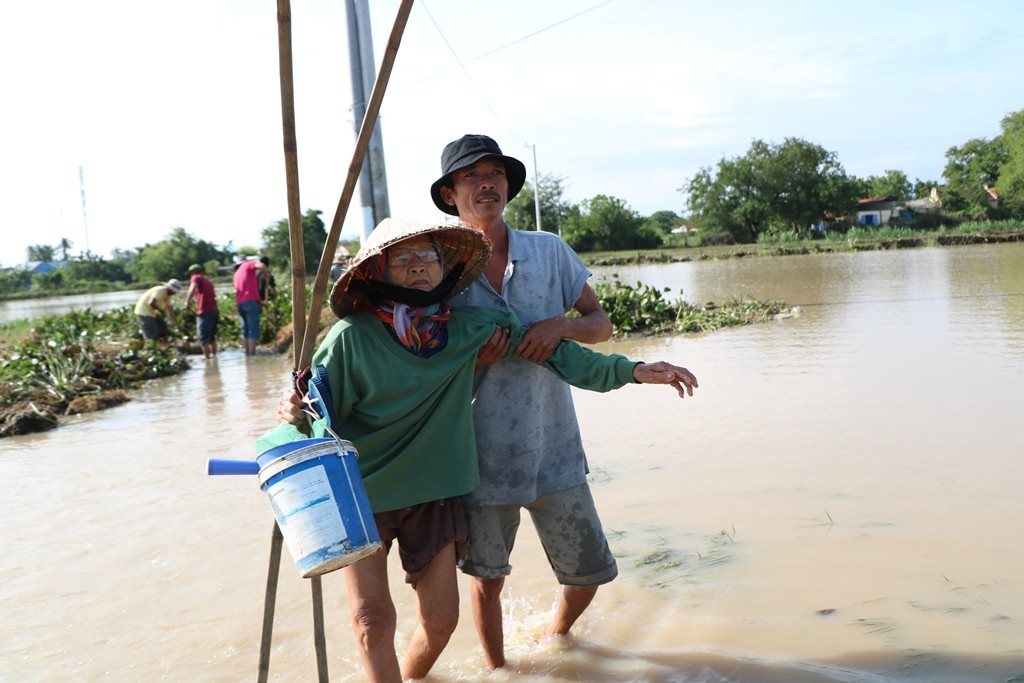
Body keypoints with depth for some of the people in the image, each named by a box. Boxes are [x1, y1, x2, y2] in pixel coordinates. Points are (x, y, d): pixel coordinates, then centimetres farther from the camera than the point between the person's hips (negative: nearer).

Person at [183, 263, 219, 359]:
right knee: (211, 337, 18)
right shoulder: (207, 280, 25)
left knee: (202, 338, -4)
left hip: (204, 312, -8)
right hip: (214, 310, 8)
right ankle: (214, 356, 21)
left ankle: (207, 358, -8)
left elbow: (192, 289, -19)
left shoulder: (196, 277, 1)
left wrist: (187, 302, -16)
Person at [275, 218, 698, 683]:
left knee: (440, 620, 8)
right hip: (361, 494, -3)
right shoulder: (352, 336, -16)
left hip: (434, 495, 3)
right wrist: (293, 412, -35)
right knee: (373, 619, -9)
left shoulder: (467, 329, -6)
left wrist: (630, 371, -4)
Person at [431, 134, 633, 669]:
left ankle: (554, 636, 43)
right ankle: (496, 668, 40)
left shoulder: (549, 251, 2)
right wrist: (474, 355, -18)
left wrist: (560, 326, -16)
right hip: (482, 454, -1)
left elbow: (601, 323, 5)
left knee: (588, 572, 10)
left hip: (554, 449, 2)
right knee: (486, 576, 13)